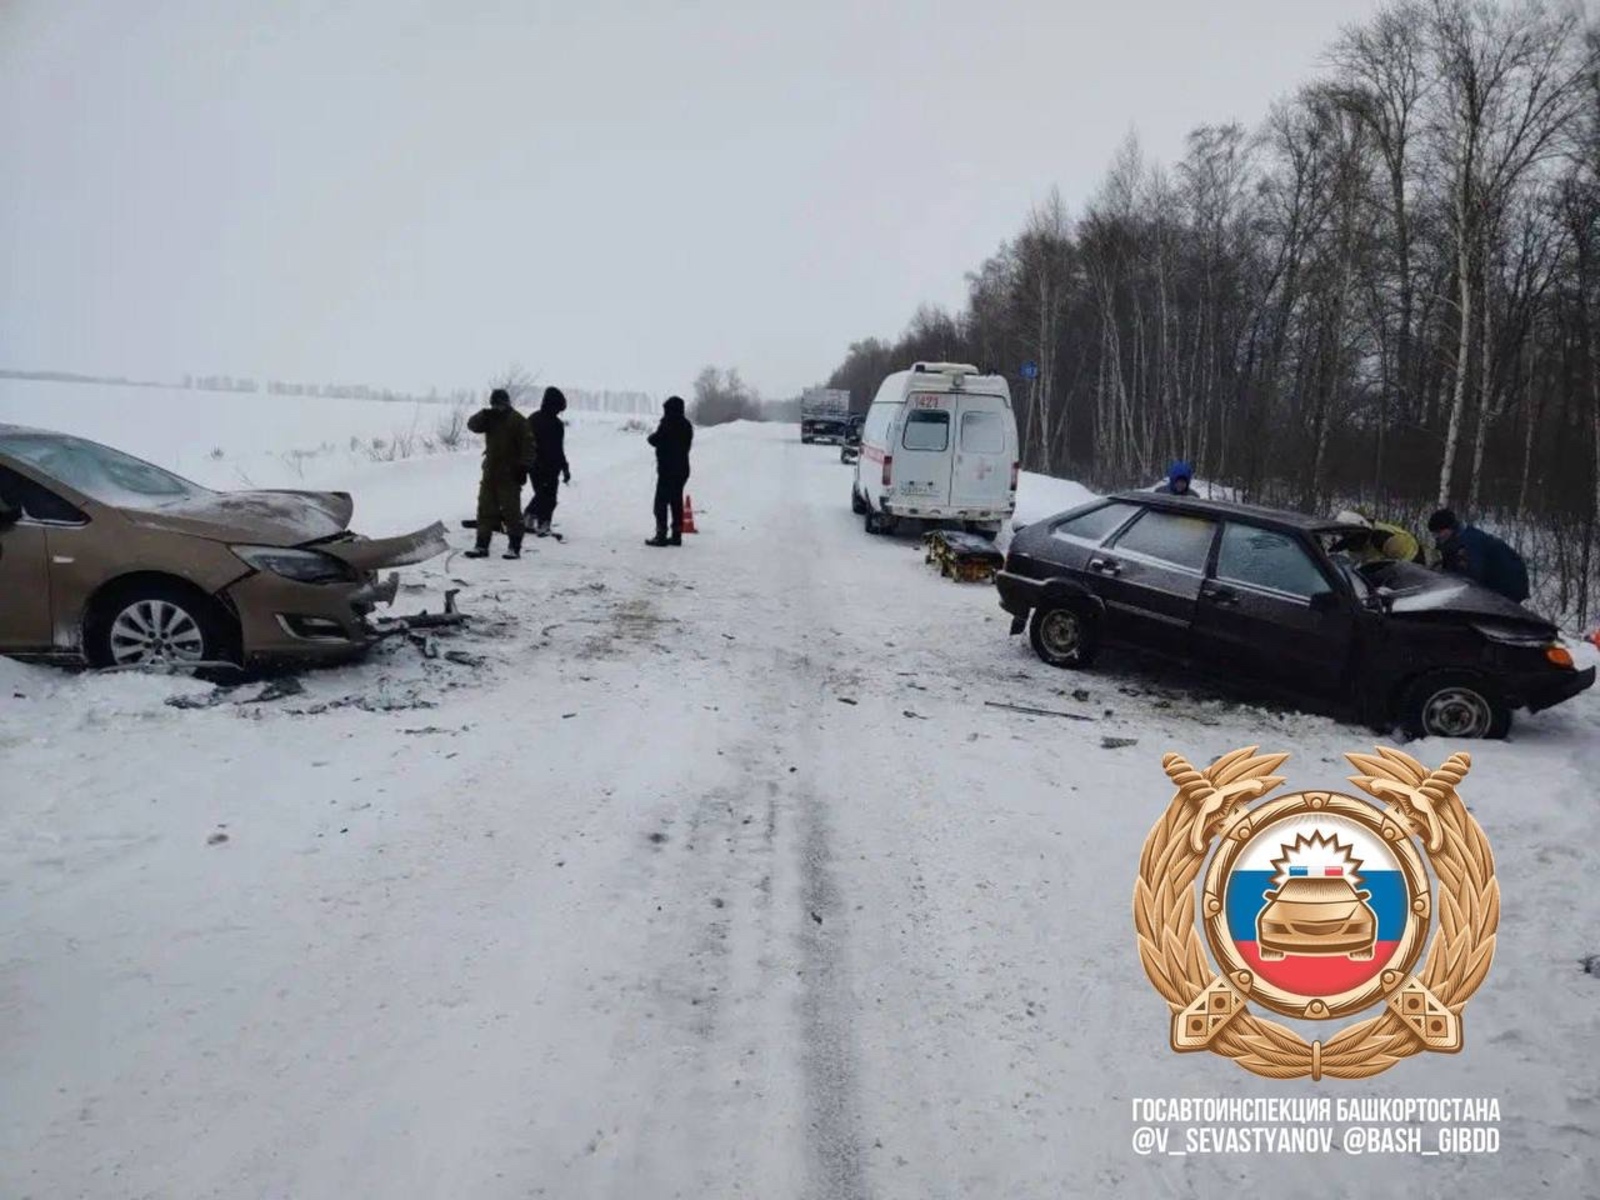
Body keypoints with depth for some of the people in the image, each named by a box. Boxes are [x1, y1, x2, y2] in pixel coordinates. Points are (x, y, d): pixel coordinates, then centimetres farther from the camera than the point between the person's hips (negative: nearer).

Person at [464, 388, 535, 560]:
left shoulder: (518, 421, -6)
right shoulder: (489, 419, 12)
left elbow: (528, 445, -10)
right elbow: (472, 424, -1)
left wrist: (523, 467, -17)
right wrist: (483, 415, -18)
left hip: (510, 475, -6)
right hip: (490, 473, 6)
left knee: (511, 510, -4)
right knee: (486, 509, 7)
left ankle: (515, 547, 1)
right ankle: (482, 545, 13)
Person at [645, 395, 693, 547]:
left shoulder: (667, 424, -14)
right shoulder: (687, 425, 10)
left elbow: (655, 440, -14)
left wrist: (650, 437, 9)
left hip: (667, 469, -8)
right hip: (682, 468, 8)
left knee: (661, 502, -4)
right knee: (677, 501, 13)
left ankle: (661, 535, -7)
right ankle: (677, 535, 13)